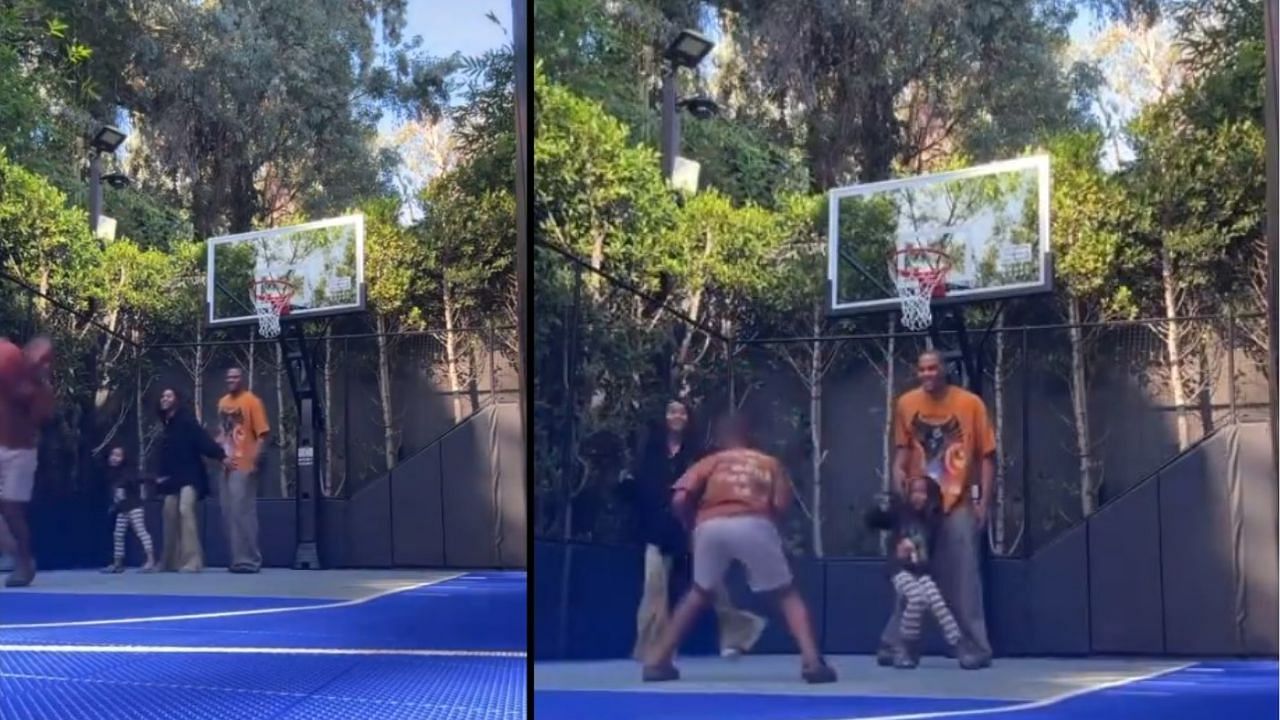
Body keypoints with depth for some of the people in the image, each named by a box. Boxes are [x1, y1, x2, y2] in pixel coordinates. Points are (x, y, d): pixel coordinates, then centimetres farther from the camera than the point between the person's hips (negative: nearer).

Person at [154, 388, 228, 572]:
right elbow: (163, 453, 19)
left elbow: (203, 439, -18)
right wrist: (160, 474, 11)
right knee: (170, 515, 5)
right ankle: (172, 561, 14)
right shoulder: (165, 425, 14)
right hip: (173, 478, 8)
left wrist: (221, 456, -28)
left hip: (190, 475, -8)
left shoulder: (186, 420, -8)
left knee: (185, 510, -21)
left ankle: (191, 561, -25)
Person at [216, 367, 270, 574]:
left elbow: (261, 434, -11)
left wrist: (255, 460, -20)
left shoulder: (251, 401, -6)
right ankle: (238, 558, 16)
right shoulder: (223, 402, 14)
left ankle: (249, 559, -5)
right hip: (226, 466, 7)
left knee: (243, 512, -9)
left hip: (243, 466, -7)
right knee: (229, 514, 9)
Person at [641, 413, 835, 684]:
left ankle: (657, 661, 22)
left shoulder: (710, 462, 27)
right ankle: (812, 661, -2)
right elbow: (781, 506, 12)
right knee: (787, 595, 15)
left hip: (711, 527, 1)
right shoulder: (769, 463, 29)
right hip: (754, 526, -1)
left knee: (699, 594, 25)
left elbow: (680, 500, 11)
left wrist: (695, 518, 29)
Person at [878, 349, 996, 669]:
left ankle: (976, 648, 3)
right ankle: (894, 644, 13)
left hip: (958, 505, -3)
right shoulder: (906, 403, 1)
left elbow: (986, 455, -3)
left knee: (963, 578, -3)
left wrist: (983, 502, -8)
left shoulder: (970, 403, -6)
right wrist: (898, 470, -8)